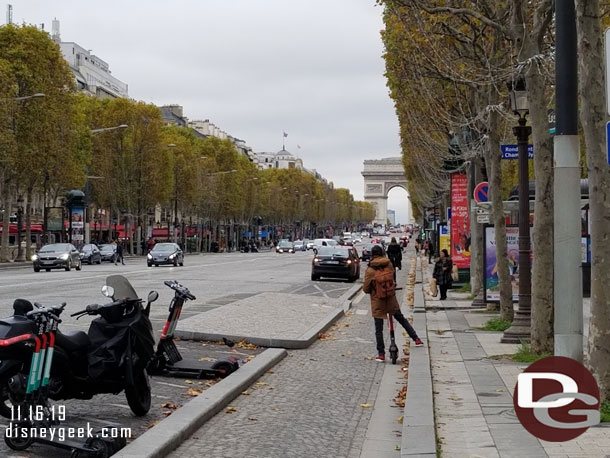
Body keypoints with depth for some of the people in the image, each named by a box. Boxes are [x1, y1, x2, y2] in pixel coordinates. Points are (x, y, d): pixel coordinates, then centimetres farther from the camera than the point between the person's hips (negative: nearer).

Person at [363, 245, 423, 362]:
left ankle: (381, 354, 8)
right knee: (402, 319, 24)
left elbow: (366, 289, -10)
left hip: (377, 303, -3)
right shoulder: (389, 265, -6)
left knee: (378, 329, 5)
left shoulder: (370, 270, -16)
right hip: (391, 300, 3)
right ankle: (416, 339, 25)